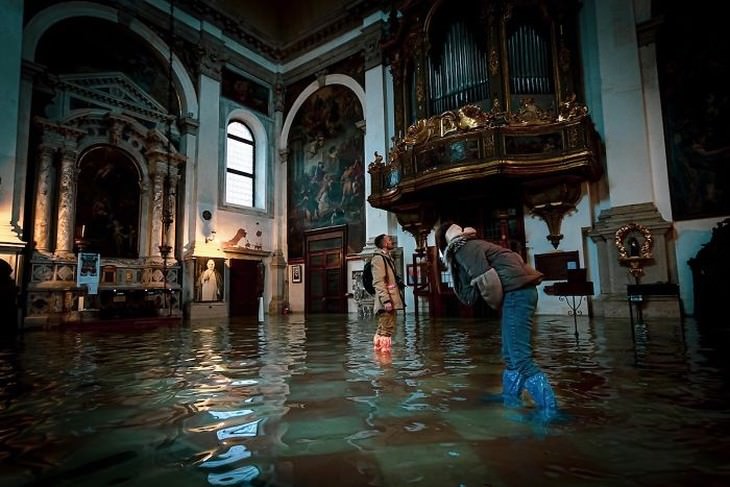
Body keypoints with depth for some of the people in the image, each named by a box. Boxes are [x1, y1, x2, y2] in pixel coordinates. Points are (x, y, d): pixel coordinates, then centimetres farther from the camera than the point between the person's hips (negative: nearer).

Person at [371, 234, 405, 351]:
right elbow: (379, 282, -20)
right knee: (386, 330, -8)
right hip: (386, 302, -10)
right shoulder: (378, 258, -11)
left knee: (383, 330, 15)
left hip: (391, 300, 10)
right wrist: (386, 300, -26)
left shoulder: (387, 257, 20)